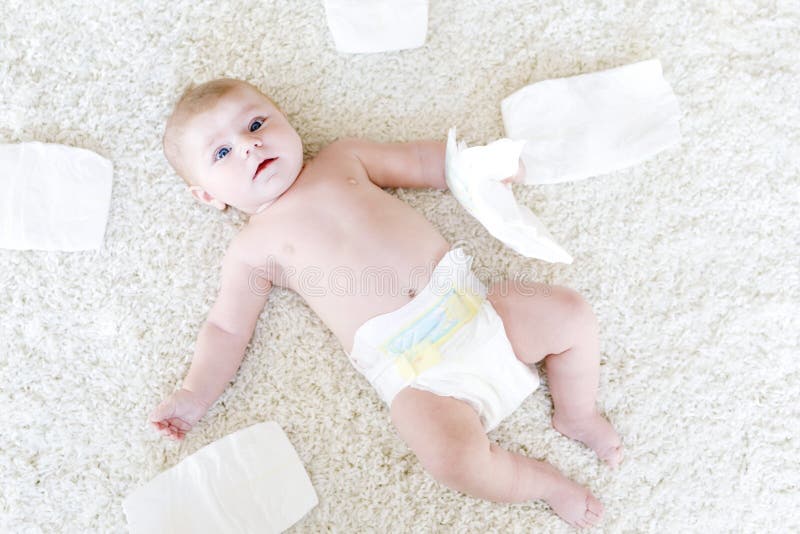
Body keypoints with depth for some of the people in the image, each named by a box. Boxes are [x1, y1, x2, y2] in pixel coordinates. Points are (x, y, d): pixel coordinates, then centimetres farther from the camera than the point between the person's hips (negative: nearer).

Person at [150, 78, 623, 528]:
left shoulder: (344, 157, 15)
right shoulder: (254, 248, 7)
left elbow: (419, 160, 23)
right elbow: (227, 328, 9)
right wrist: (194, 395, -2)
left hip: (469, 301, 4)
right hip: (413, 370, -3)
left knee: (571, 313, -7)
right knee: (456, 457, -25)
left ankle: (577, 414, 20)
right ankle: (542, 482, 6)